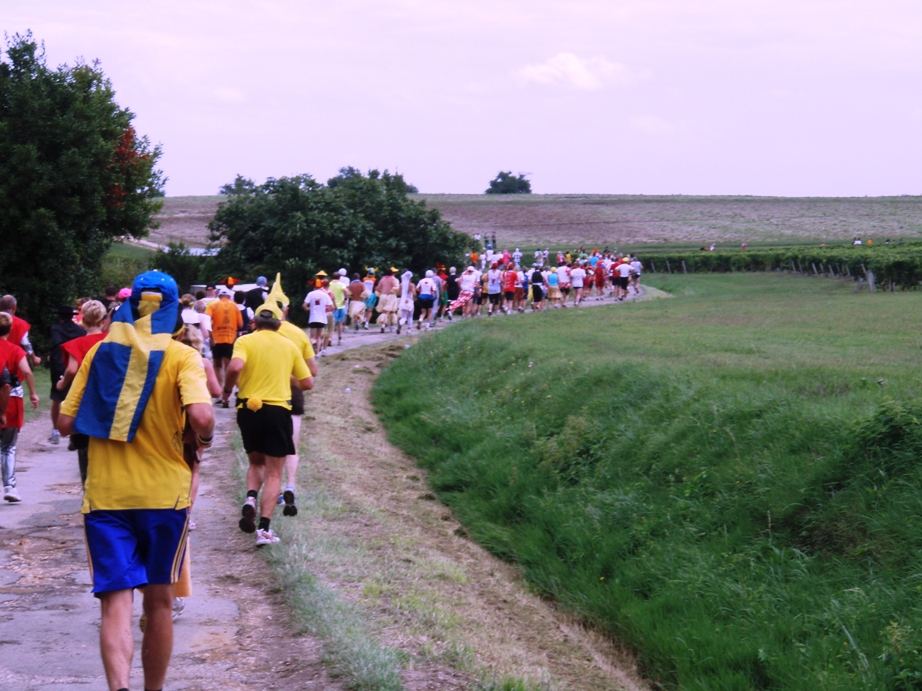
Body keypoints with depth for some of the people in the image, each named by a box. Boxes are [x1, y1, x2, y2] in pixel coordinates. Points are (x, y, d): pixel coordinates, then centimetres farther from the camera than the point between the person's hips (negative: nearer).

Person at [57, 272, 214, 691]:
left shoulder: (100, 352, 3)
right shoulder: (181, 356, -5)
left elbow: (66, 423, 3)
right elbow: (201, 417, -21)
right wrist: (204, 440, 1)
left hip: (104, 495, 1)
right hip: (164, 493, -1)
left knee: (115, 603, -4)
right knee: (159, 602, 15)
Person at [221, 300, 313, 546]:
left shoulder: (245, 341, 0)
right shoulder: (290, 346, 7)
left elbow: (235, 367, -19)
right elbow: (307, 383, 9)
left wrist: (227, 390, -2)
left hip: (249, 409, 1)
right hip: (278, 410, -1)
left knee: (256, 462, 23)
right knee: (274, 472, 6)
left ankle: (250, 498, -5)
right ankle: (264, 528, -5)